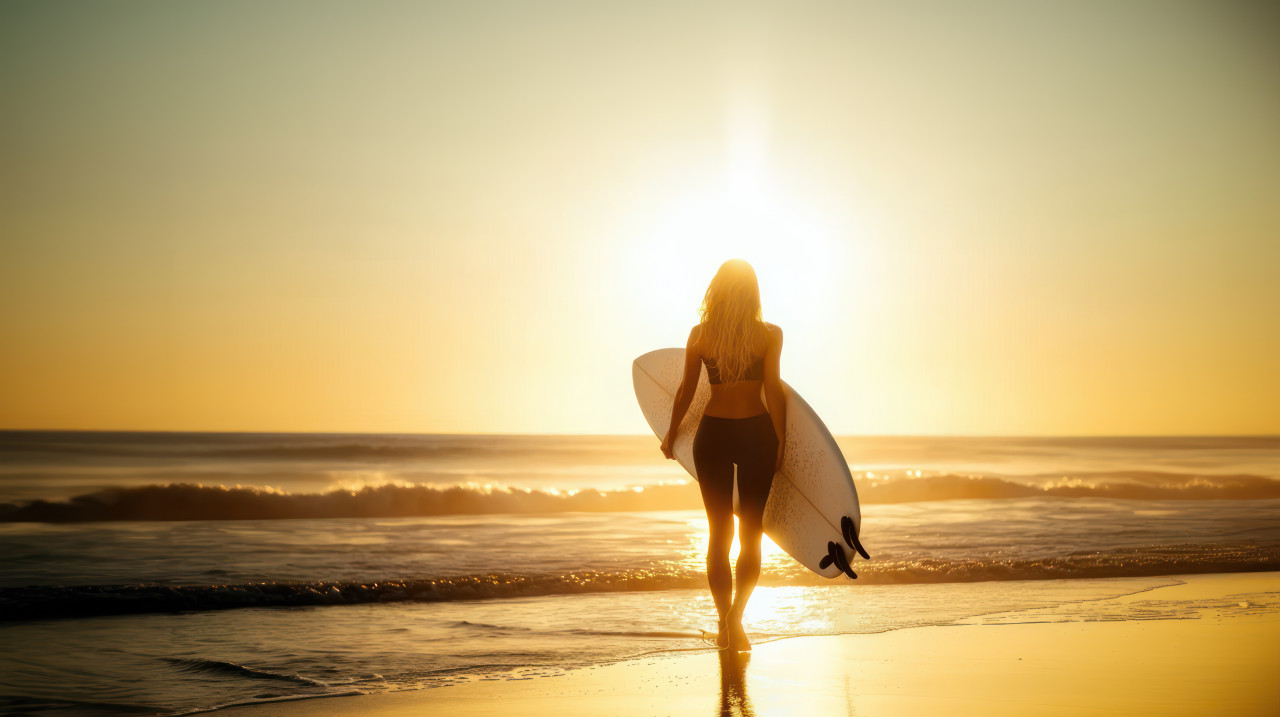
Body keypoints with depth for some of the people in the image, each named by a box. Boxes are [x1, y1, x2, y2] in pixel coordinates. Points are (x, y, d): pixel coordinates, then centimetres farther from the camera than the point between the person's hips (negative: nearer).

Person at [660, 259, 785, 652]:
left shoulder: (700, 334, -1)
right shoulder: (770, 334, -5)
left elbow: (686, 390, 4)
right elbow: (773, 388, -9)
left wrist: (672, 432, 17)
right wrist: (781, 439, -1)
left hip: (712, 434, 1)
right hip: (755, 432, -1)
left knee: (719, 532, 11)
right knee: (751, 532, 10)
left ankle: (725, 624, 11)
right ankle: (736, 613, -7)